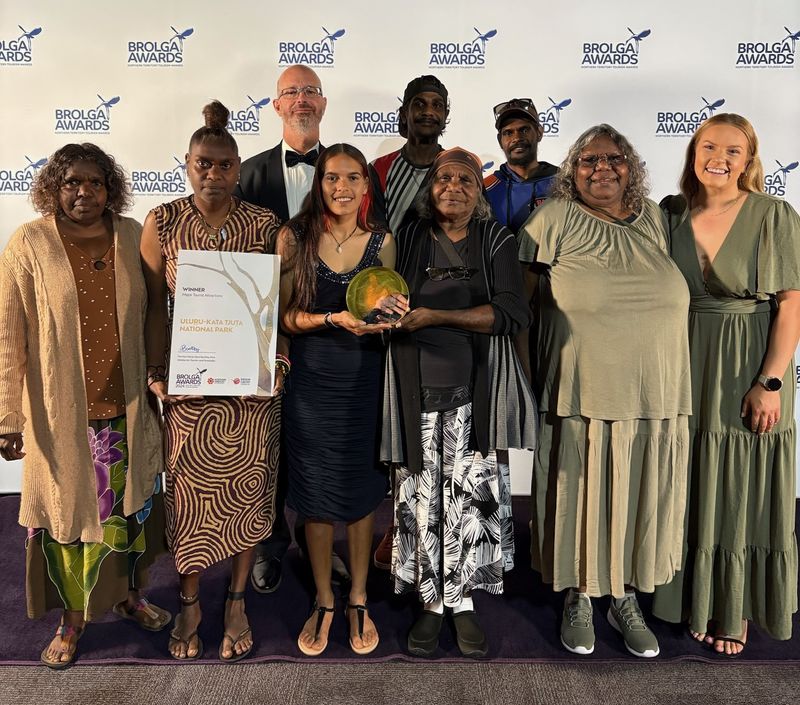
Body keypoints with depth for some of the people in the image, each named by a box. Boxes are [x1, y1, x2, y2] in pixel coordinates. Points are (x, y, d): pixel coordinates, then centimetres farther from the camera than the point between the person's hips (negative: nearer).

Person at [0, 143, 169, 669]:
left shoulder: (132, 236, 0)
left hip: (127, 408, 3)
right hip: (61, 413, -2)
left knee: (131, 505, 15)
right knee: (67, 510, 12)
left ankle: (129, 594, 40)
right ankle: (74, 615, 35)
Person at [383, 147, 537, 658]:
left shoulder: (498, 242, 4)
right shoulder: (409, 240, 8)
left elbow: (513, 314, -8)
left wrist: (435, 316, -14)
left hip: (475, 394, -1)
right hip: (418, 392, 1)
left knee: (472, 496, 2)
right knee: (424, 498, 4)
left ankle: (463, 602, 21)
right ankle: (432, 602, 22)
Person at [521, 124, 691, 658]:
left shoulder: (656, 220, 9)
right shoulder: (554, 221, -4)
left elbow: (677, 295, 17)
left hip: (656, 396, 4)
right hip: (581, 396, -3)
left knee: (639, 499, 14)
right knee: (582, 499, 9)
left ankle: (626, 599, 35)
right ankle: (579, 599, 31)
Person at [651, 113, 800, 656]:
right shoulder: (671, 213, 3)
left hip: (749, 374, -3)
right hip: (687, 372, 3)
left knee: (744, 489, 8)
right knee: (695, 489, 12)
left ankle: (738, 609, 27)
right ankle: (700, 600, 31)